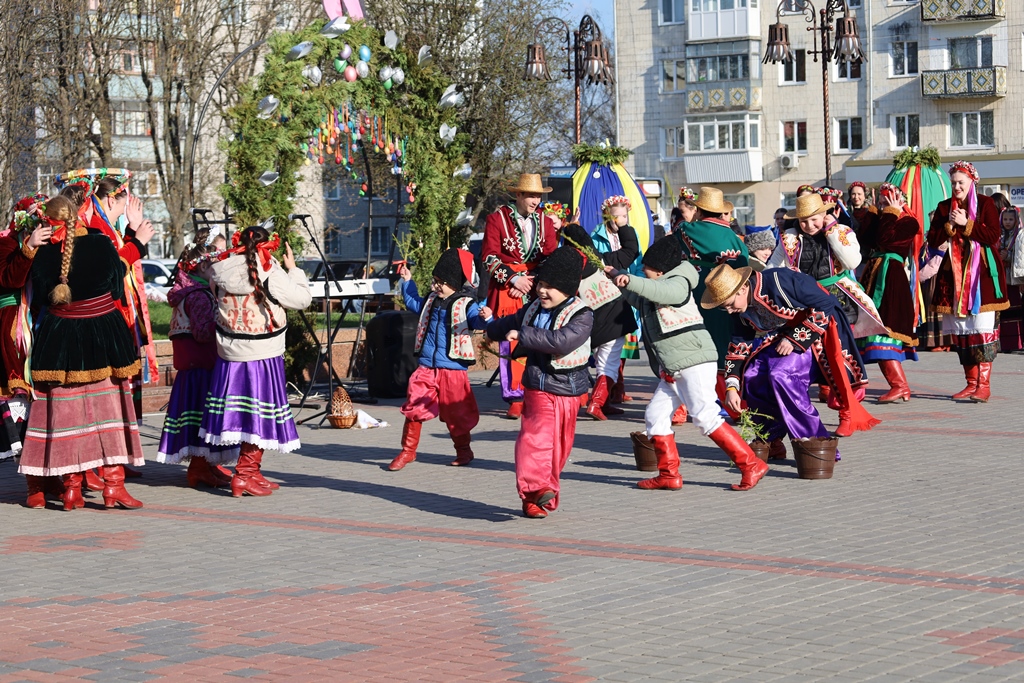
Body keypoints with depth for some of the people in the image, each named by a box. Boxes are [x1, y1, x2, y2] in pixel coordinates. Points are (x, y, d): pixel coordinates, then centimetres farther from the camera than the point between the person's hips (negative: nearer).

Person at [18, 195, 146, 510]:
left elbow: (38, 299, -1)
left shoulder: (44, 254, -10)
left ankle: (72, 488, 10)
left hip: (59, 341, 1)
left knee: (66, 410, 8)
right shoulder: (102, 244, -10)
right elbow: (118, 289, 1)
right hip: (104, 339, 0)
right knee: (109, 407, 7)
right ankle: (113, 485, 4)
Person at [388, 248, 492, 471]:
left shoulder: (465, 305, -9)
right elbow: (414, 303, 32)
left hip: (452, 370, -5)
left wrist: (485, 318, -47)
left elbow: (476, 321, -26)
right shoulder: (432, 301, 11)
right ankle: (408, 450, 11)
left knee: (455, 412, 6)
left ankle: (463, 450, 24)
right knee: (414, 407, 1)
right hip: (426, 367, 5)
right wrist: (407, 281, 31)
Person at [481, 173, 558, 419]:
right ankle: (516, 399, -4)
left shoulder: (545, 221, 12)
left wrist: (530, 281, -6)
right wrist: (514, 278, -12)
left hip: (536, 288, 2)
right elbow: (489, 257, -3)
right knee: (510, 344, -7)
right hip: (506, 289, -2)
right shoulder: (498, 218, 2)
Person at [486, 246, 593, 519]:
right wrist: (490, 331, 53)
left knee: (559, 446, 3)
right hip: (537, 387, 3)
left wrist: (522, 335, -23)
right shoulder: (534, 309, 10)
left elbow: (562, 341, -29)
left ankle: (545, 494, 12)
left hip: (567, 392, -3)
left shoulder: (581, 316, -10)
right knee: (536, 435, -17)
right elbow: (512, 323, 34)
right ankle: (535, 489, -26)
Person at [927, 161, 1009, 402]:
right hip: (954, 273, 4)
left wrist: (966, 224, -14)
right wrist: (950, 224, -9)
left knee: (982, 328, -11)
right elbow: (933, 240, 6)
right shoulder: (944, 207, 13)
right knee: (960, 332, 3)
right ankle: (971, 383, 10)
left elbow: (994, 235, -10)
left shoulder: (985, 203, 1)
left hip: (981, 273, -4)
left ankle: (984, 384, -12)